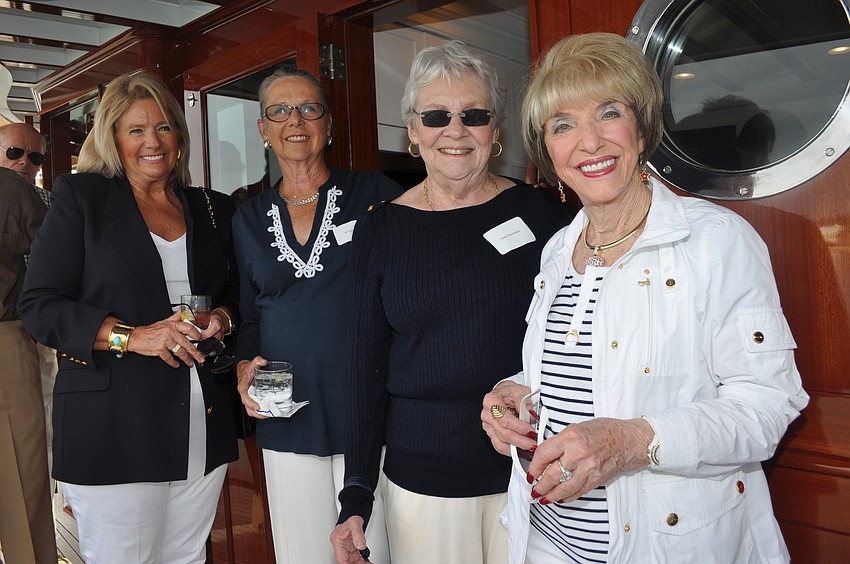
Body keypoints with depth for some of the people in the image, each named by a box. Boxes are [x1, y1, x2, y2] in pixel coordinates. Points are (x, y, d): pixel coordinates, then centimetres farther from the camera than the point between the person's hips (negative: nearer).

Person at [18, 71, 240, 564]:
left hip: (204, 426, 4)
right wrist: (131, 336, -17)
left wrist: (223, 317, -4)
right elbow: (39, 306, -5)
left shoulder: (213, 209, 12)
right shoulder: (80, 198, 1)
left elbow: (237, 292, 19)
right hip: (113, 426, -3)